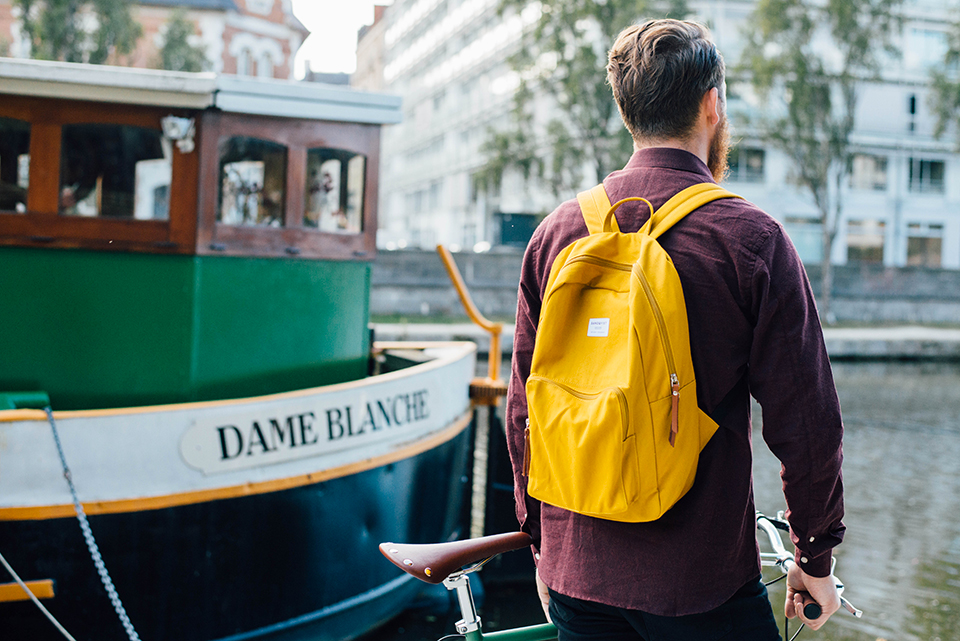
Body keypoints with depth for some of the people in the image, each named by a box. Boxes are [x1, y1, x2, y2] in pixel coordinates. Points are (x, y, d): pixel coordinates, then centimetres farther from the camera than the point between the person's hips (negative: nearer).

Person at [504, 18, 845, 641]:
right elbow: (806, 421, -10)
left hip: (577, 575, 4)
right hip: (701, 581, -4)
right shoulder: (752, 237, -10)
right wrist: (816, 557, 4)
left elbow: (524, 412, 6)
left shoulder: (557, 231, 1)